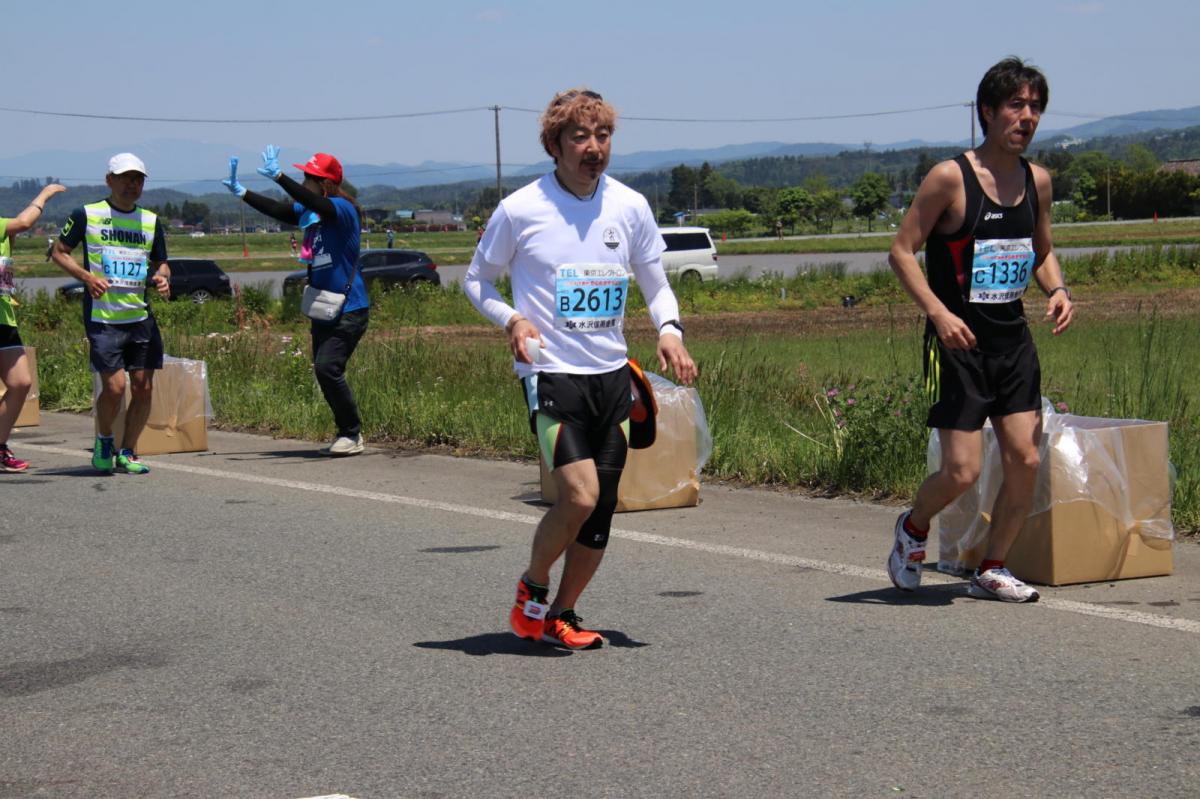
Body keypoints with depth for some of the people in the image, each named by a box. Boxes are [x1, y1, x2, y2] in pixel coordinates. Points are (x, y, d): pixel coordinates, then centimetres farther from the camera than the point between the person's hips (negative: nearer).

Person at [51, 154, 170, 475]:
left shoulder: (151, 220, 11)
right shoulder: (86, 215, 0)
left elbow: (160, 262, 18)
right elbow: (59, 252, 5)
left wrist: (161, 277, -6)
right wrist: (87, 277, -11)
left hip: (141, 317, 4)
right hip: (102, 318, -4)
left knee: (144, 388, 0)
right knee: (114, 387, -11)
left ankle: (127, 453, 15)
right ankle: (103, 441, 17)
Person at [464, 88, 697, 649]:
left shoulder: (630, 207, 5)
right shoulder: (520, 210, -5)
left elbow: (656, 285, 15)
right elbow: (476, 280, 7)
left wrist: (669, 330, -5)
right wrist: (511, 320, -12)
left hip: (613, 375, 5)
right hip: (551, 373, -5)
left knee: (601, 510, 5)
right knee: (579, 496, -18)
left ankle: (560, 615, 22)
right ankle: (532, 589, 8)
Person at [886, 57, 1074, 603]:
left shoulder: (1037, 181, 7)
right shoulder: (950, 179, -11)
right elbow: (902, 251, -9)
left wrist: (1056, 290, 0)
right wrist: (938, 311, -21)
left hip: (1013, 338, 6)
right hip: (957, 340, -6)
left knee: (1026, 459, -2)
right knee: (962, 471, -8)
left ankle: (992, 570, 15)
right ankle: (912, 528, 23)